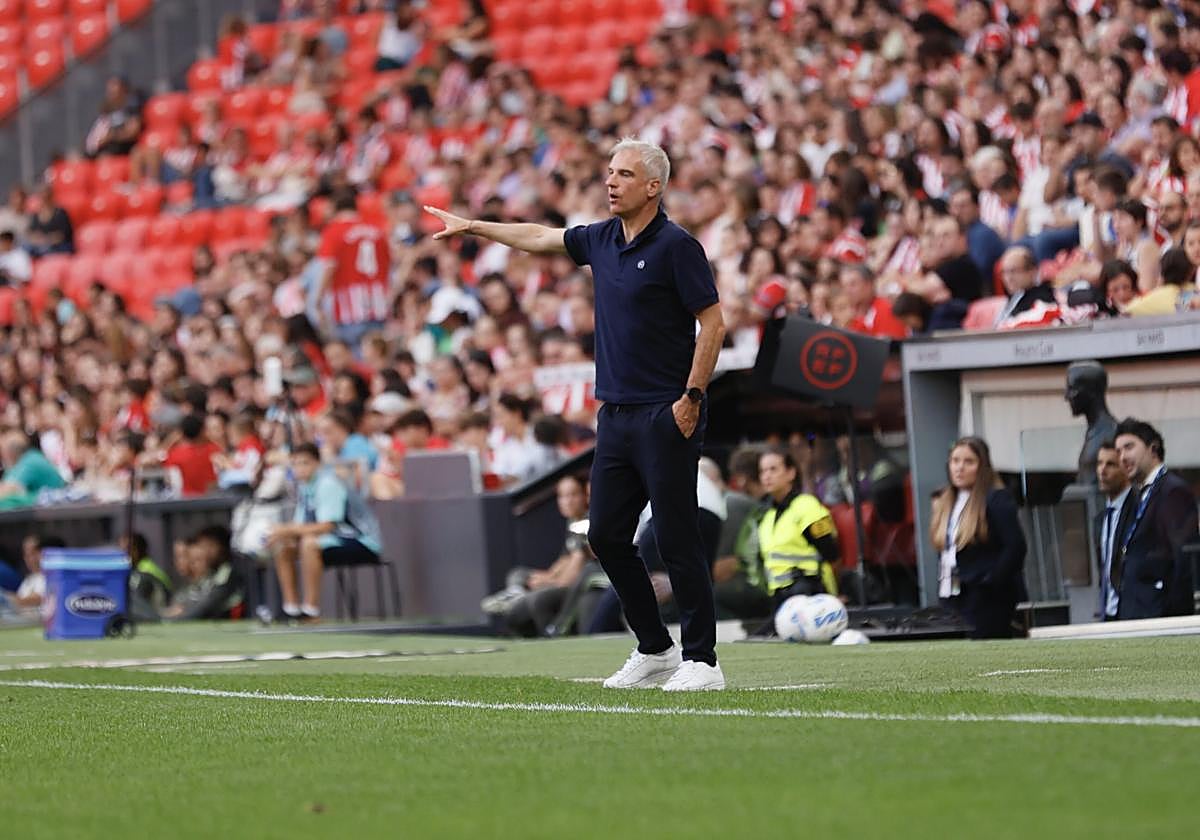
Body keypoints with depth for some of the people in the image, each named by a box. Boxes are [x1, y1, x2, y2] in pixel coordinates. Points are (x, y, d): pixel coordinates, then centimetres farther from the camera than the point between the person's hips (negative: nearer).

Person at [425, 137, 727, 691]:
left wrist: (691, 397, -16)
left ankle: (702, 661, -1)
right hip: (616, 414, 8)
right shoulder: (602, 240, 11)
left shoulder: (675, 246, -11)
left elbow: (712, 323, -12)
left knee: (677, 540, -7)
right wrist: (474, 227, 33)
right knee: (607, 536, 8)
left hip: (666, 417, -8)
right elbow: (540, 239, 28)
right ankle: (655, 651, 18)